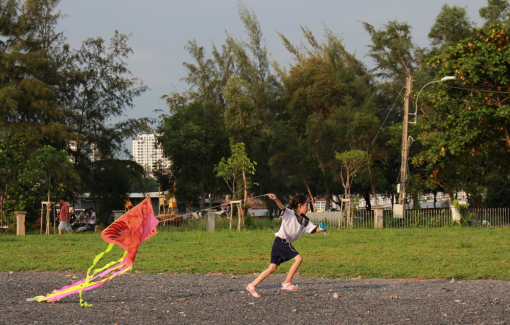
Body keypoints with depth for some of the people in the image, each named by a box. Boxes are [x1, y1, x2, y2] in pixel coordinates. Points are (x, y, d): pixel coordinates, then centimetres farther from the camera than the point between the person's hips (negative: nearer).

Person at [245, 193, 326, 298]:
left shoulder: (305, 221, 13)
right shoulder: (290, 214, -9)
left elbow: (313, 229, 10)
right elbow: (282, 208, -27)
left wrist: (321, 229, -13)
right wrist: (275, 199, -47)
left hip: (286, 243, 9)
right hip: (281, 241, -9)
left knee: (272, 268, 9)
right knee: (298, 258, -14)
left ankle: (252, 286, 13)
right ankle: (287, 283, -8)